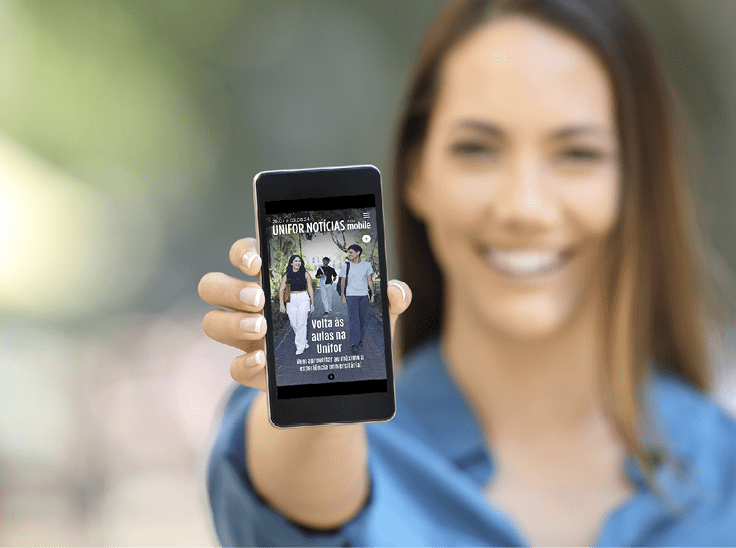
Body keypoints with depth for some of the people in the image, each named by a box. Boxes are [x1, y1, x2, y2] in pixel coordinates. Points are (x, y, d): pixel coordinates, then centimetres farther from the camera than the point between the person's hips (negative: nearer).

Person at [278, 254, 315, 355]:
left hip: (303, 299, -2)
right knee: (294, 324, 4)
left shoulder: (305, 274, 3)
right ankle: (304, 342, 24)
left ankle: (300, 346, -10)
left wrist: (312, 303, 4)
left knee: (301, 323, -12)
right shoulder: (287, 276, 5)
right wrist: (281, 304, -8)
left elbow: (310, 289, 6)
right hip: (291, 300, 2)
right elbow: (281, 290, 1)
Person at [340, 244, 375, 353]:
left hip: (364, 295, 2)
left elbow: (369, 281, 10)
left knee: (364, 320, 5)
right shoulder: (346, 266, 1)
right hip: (351, 295, -2)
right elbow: (342, 282, 5)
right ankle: (354, 344, -16)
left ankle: (360, 341, 20)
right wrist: (343, 296, 0)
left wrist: (372, 294, 6)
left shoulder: (367, 265, 5)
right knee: (354, 320, -12)